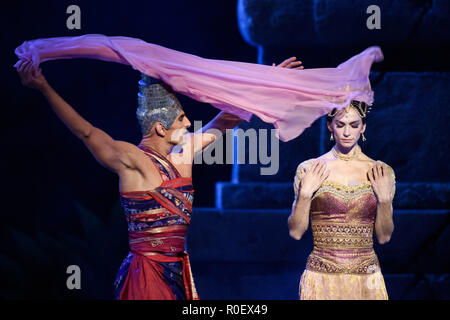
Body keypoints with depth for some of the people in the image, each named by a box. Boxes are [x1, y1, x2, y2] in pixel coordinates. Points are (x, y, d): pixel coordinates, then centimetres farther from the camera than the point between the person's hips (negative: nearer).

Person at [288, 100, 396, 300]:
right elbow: (296, 232, 1)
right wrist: (305, 193, -10)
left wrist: (384, 199, -7)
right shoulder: (309, 170, 0)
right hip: (321, 281, -1)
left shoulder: (381, 173, 3)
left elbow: (384, 237, 5)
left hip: (366, 282, 1)